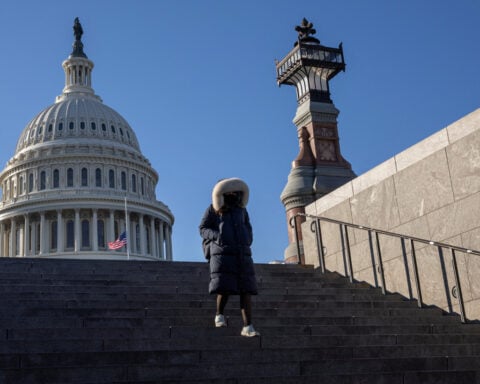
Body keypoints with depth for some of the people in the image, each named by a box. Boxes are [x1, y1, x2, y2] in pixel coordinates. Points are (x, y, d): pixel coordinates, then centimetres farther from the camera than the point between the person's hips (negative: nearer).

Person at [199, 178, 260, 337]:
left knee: (246, 290, -8)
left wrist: (248, 241, 4)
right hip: (222, 252, -3)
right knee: (224, 288, -15)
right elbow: (203, 229, 6)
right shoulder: (213, 209, 8)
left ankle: (248, 327, -10)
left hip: (242, 254, 4)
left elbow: (248, 230, 26)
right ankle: (219, 315, 14)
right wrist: (217, 235, -13)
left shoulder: (241, 210, 18)